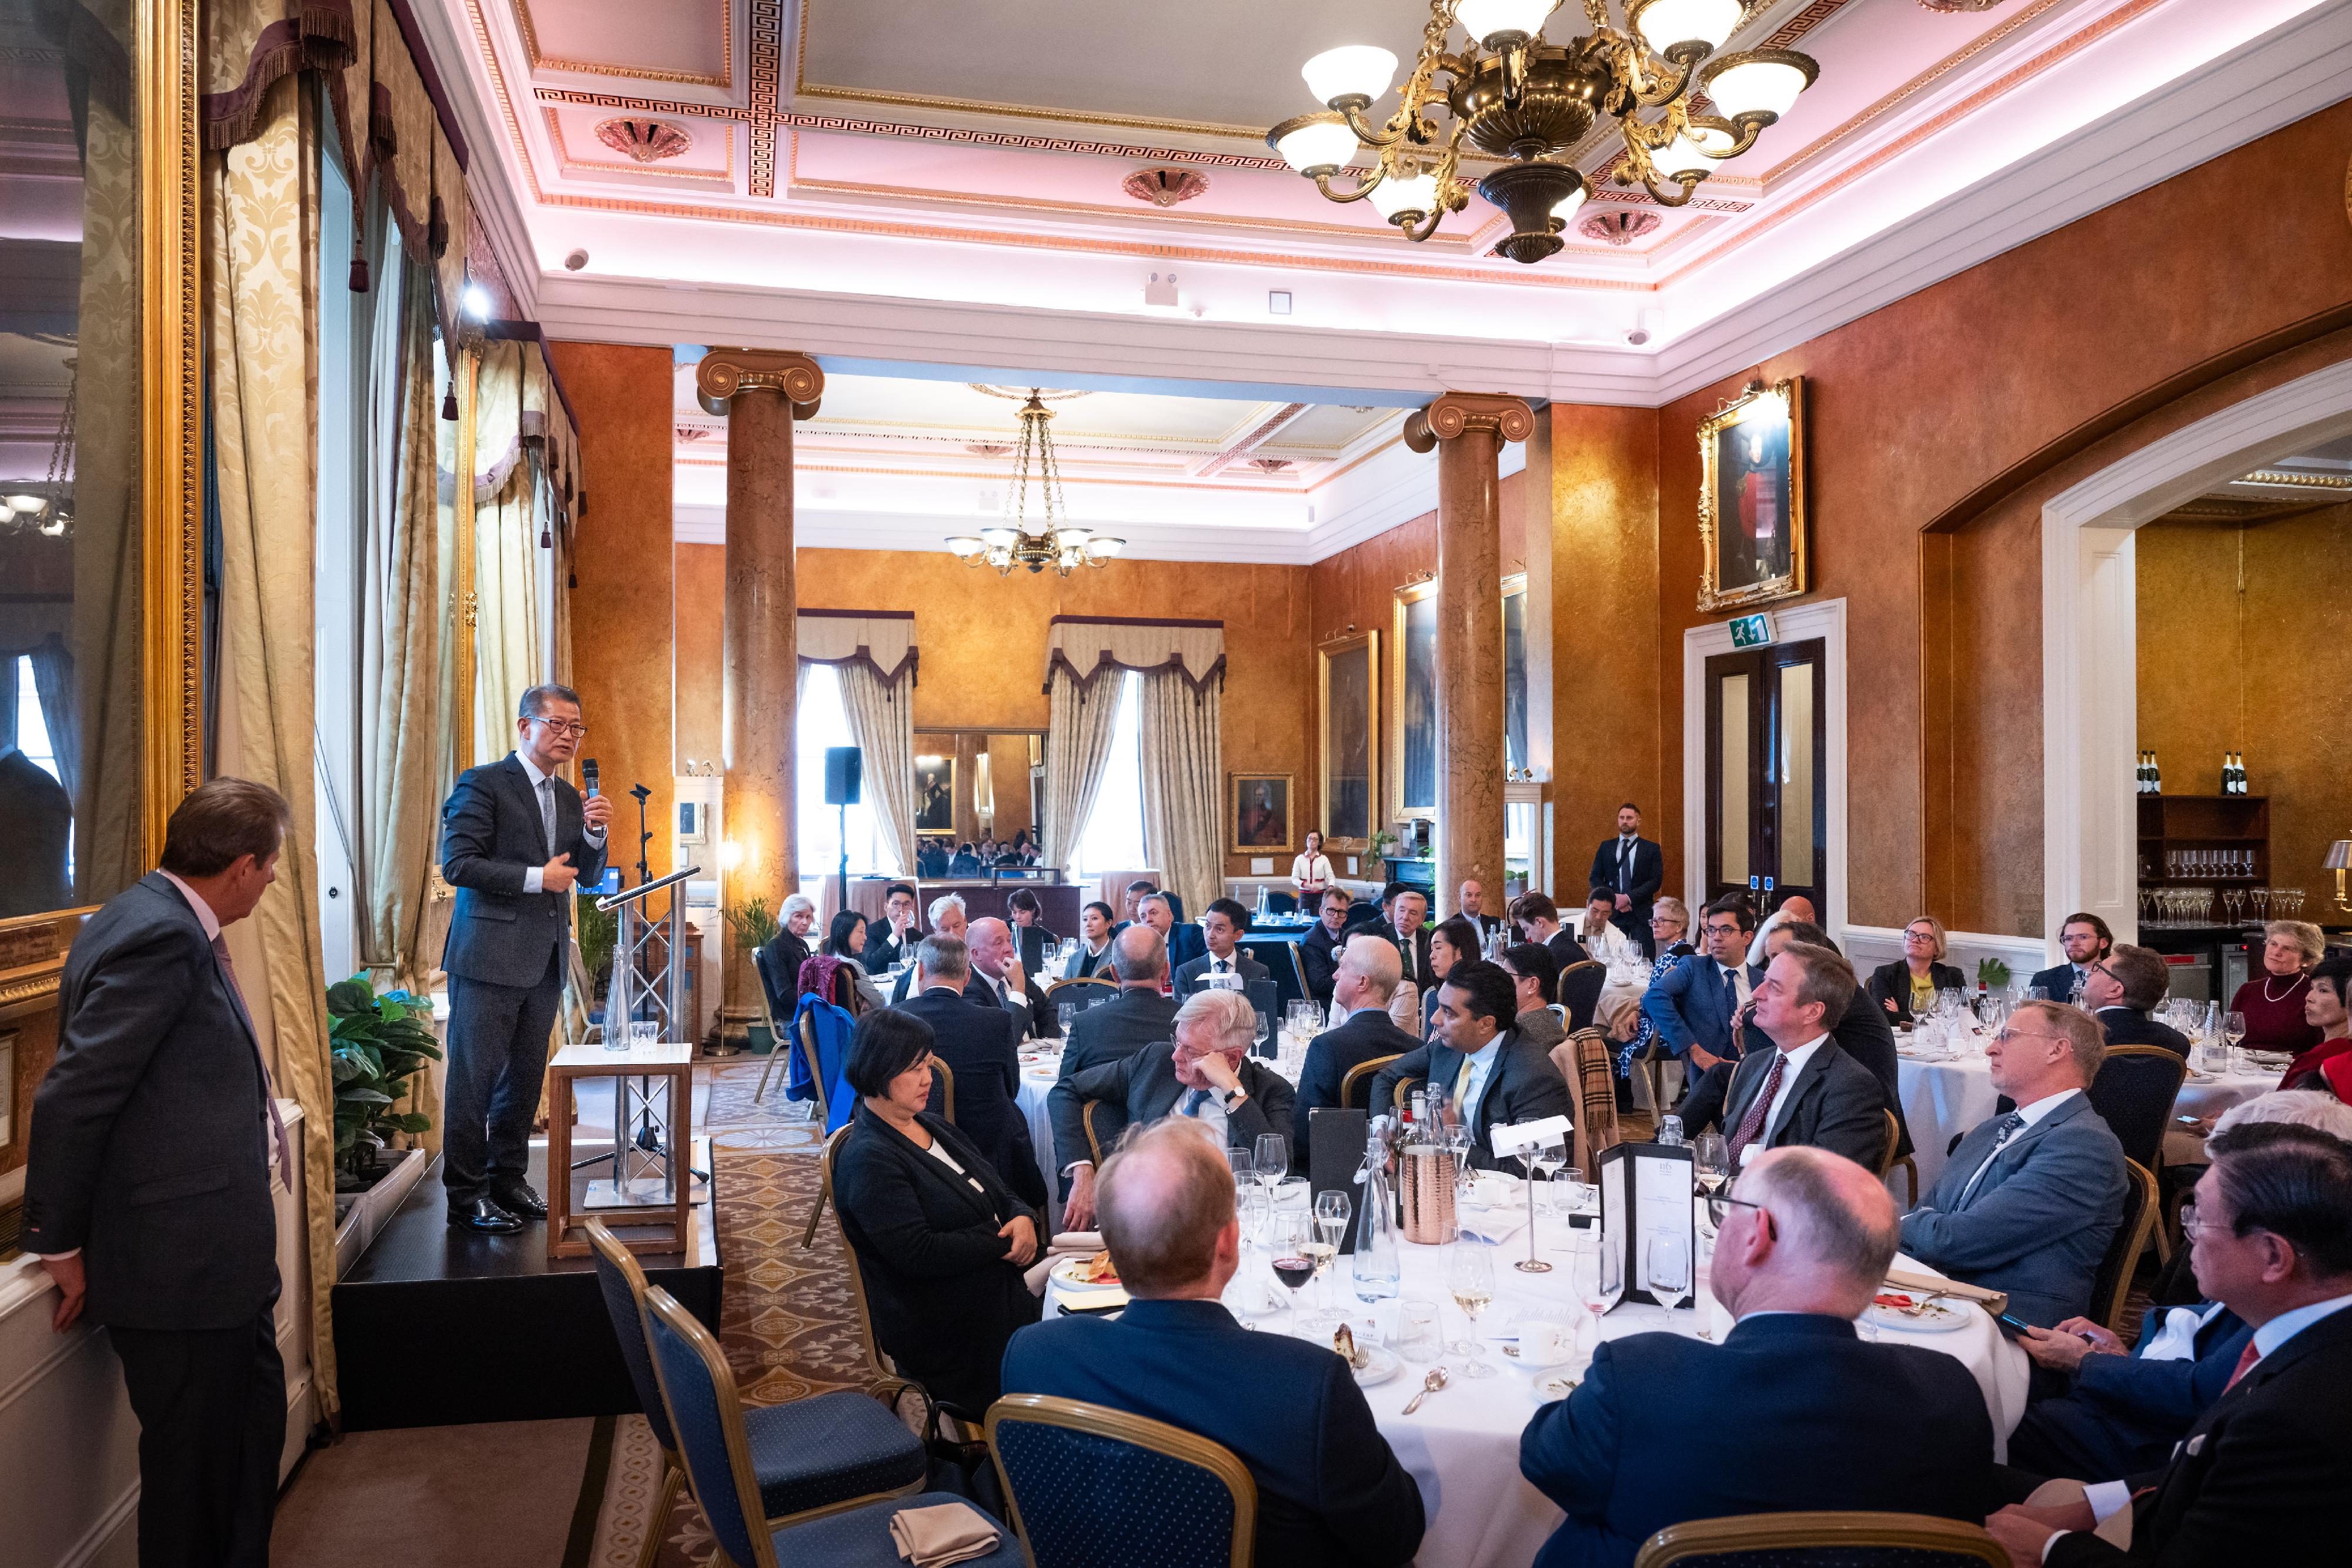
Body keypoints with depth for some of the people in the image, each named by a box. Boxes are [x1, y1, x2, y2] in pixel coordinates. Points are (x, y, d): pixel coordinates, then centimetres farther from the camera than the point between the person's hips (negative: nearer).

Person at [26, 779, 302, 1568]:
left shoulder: (167, 923, 9)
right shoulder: (159, 937, -21)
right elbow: (71, 1098, -22)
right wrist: (59, 1245, -12)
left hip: (213, 1258, 10)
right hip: (181, 1264, -10)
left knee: (255, 1423, 23)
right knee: (197, 1469, 7)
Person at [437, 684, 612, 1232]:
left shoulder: (569, 797, 15)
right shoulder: (482, 784, -6)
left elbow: (589, 877, 17)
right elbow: (457, 863, -14)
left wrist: (594, 833, -2)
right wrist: (536, 878, -17)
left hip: (544, 960, 7)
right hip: (490, 956, -7)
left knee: (525, 1077, 13)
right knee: (475, 1078, 0)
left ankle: (508, 1181, 24)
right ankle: (465, 1196, 8)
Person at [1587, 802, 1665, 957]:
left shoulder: (1651, 849, 8)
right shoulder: (1606, 847, 13)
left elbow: (1656, 881, -2)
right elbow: (1594, 879, 8)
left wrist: (1629, 898, -13)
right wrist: (1614, 898, -8)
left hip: (1641, 913, -1)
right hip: (1613, 913, 1)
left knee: (1645, 959, -6)